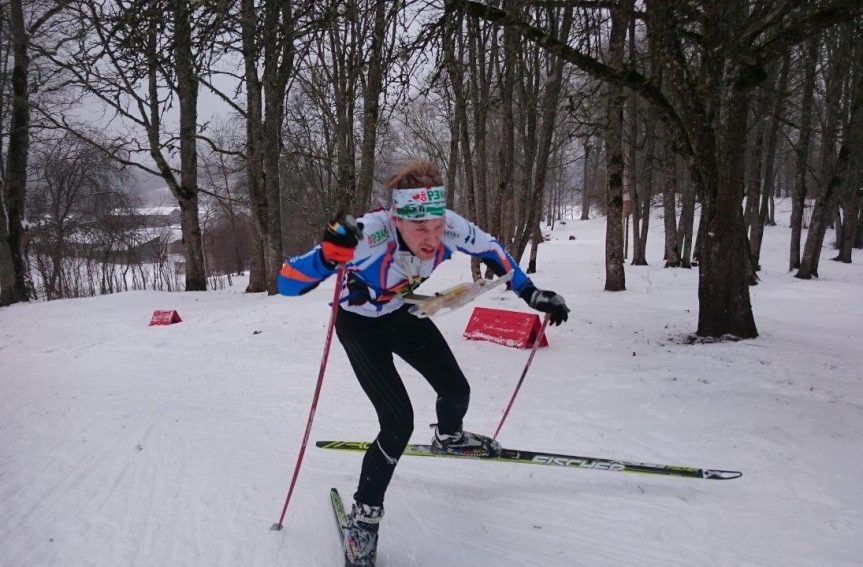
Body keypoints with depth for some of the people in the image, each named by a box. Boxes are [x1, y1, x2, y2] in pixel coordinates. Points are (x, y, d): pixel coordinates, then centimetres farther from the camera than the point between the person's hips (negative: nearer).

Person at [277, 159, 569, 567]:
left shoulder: (450, 228, -29)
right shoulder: (370, 236, -41)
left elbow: (490, 250, -6)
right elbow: (287, 283, -42)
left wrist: (532, 293, -6)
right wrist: (329, 255, -60)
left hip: (403, 313, 5)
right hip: (361, 324, -4)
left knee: (456, 391, 10)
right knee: (399, 423, -15)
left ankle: (448, 437, 47)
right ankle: (363, 515, 8)